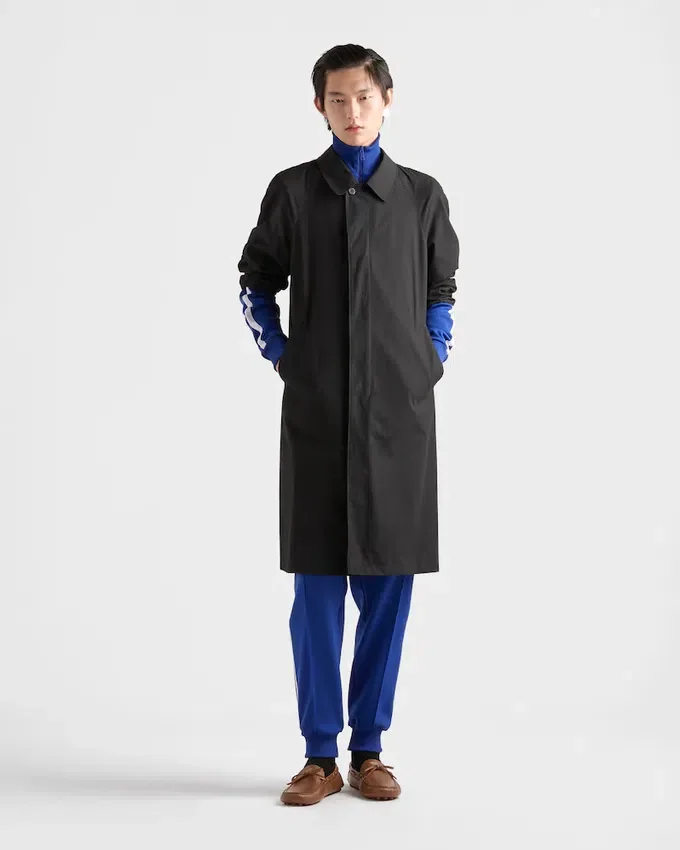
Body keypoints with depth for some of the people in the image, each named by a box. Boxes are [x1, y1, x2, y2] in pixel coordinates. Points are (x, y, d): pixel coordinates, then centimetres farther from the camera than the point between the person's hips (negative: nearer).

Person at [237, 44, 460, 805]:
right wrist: (282, 360, 5)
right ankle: (319, 755, 12)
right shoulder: (292, 190, 5)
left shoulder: (423, 195, 7)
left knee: (387, 582, 4)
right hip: (316, 416, -1)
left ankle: (369, 750, 16)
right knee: (317, 584, 2)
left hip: (400, 416, 1)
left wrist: (431, 367, 6)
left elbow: (442, 296, 17)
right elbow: (254, 285, 14)